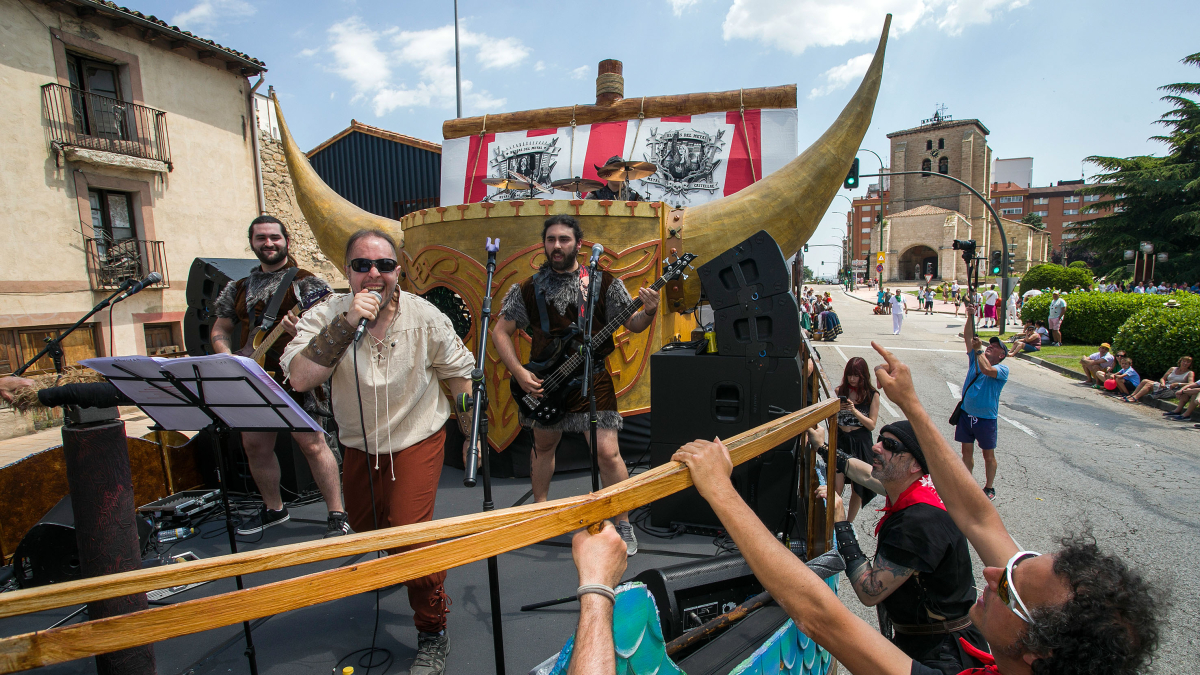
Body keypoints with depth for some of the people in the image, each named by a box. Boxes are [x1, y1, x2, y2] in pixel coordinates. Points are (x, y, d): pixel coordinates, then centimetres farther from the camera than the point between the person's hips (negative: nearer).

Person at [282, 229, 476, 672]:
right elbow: (299, 379, -30)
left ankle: (432, 634, 12)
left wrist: (471, 434, -1)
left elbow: (458, 372, -4)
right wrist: (348, 323, -38)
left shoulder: (424, 316, -16)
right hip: (358, 445, 4)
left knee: (410, 534, -12)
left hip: (416, 440, -3)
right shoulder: (325, 316, -15)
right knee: (364, 528, 23)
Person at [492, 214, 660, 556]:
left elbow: (633, 325, -2)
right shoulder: (528, 289, 0)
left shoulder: (603, 283, -3)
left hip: (591, 379, -2)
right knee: (543, 445, 18)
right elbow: (500, 331, 2)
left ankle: (623, 524, 13)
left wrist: (647, 312, -25)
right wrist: (518, 371, -9)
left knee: (608, 451, -7)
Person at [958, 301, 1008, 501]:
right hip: (966, 414, 4)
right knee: (967, 451, 10)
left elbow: (986, 369, -30)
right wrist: (970, 318, -11)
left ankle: (989, 488, 23)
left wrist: (979, 350, -19)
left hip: (986, 418, -4)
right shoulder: (976, 359, 7)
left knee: (988, 455, 9)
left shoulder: (1002, 369, -8)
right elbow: (968, 338, -1)